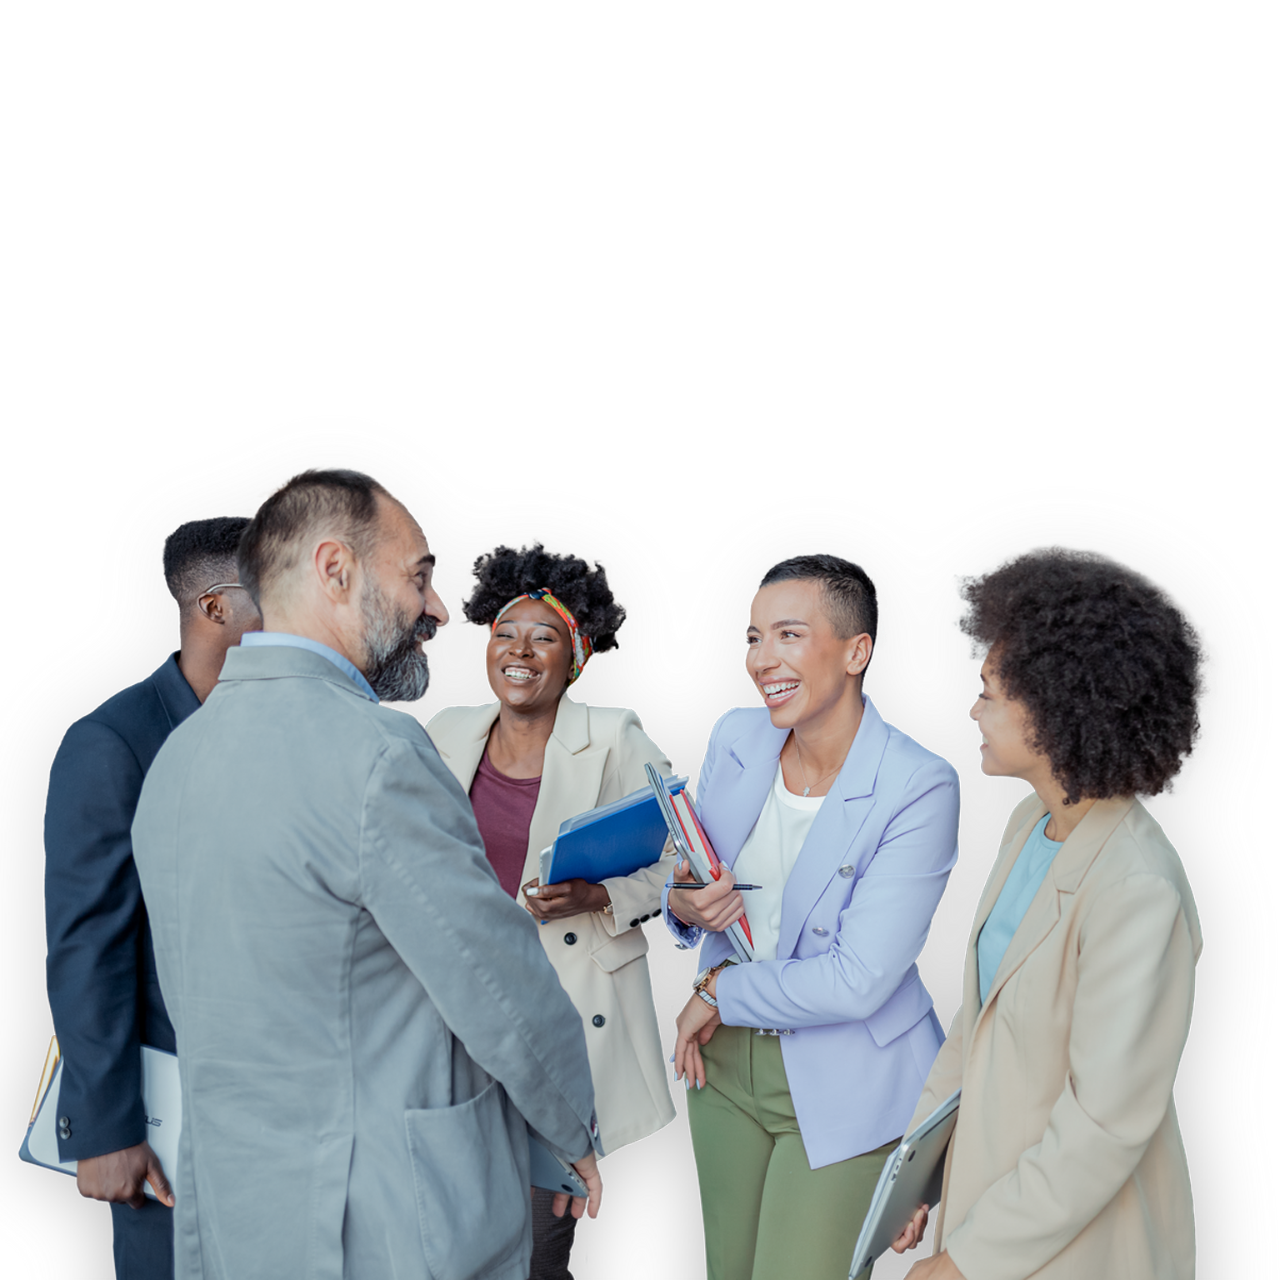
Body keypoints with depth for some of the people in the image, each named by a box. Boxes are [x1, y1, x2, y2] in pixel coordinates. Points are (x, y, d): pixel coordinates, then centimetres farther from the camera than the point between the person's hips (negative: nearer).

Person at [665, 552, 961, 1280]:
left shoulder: (920, 789, -21)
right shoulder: (735, 736, -2)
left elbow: (858, 981, -23)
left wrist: (718, 990, -12)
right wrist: (684, 906, -12)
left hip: (846, 1085, -5)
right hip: (725, 1056, 6)